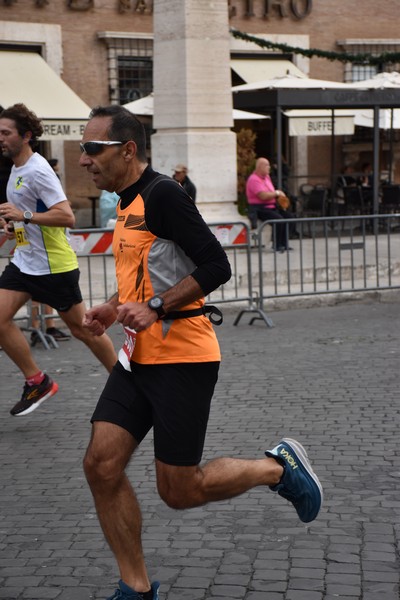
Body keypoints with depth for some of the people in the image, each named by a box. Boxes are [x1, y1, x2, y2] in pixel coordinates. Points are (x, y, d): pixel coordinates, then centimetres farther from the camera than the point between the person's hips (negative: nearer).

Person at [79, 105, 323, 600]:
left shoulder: (162, 195, -14)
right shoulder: (127, 203, 15)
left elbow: (216, 266, -19)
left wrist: (154, 309, -23)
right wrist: (113, 309, 11)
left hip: (181, 359, -9)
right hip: (139, 356, 9)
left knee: (179, 491, -2)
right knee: (101, 465, -2)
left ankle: (279, 467, 20)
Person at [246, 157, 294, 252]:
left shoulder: (266, 177, 16)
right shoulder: (254, 179, -15)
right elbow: (263, 196, -26)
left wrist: (279, 196, 0)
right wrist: (277, 193, -11)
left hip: (271, 206, 10)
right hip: (260, 209, -10)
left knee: (289, 216, -6)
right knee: (278, 219, -29)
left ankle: (284, 244, -2)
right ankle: (277, 245, -15)